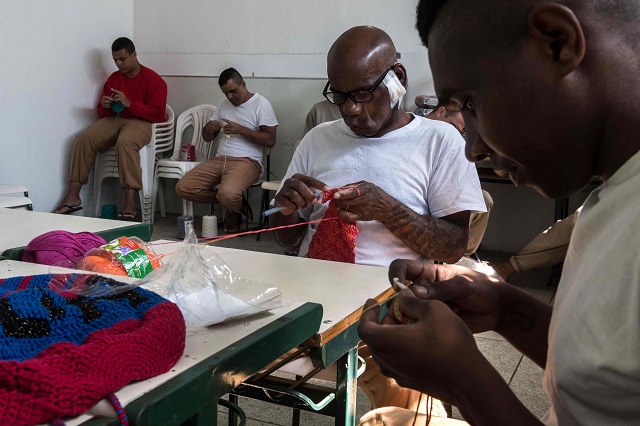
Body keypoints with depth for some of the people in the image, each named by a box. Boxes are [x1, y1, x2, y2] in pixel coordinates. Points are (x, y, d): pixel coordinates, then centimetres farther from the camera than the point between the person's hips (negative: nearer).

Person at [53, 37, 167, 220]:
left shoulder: (153, 80, -2)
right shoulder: (113, 78, 16)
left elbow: (157, 114, -12)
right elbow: (102, 113, 22)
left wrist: (129, 104, -21)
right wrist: (105, 107, -4)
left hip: (140, 121, -6)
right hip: (114, 120, 6)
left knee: (125, 142, -39)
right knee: (84, 138, -22)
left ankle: (129, 204, -43)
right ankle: (73, 197, -20)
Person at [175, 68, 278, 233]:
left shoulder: (261, 104, 0)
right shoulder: (225, 104, 21)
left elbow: (270, 141, -9)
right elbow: (207, 137, 22)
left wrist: (240, 130, -16)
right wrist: (209, 128, -2)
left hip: (246, 161, -7)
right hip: (219, 159, 7)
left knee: (228, 194, -37)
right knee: (183, 187, -14)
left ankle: (233, 212, 1)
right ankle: (235, 201, -2)